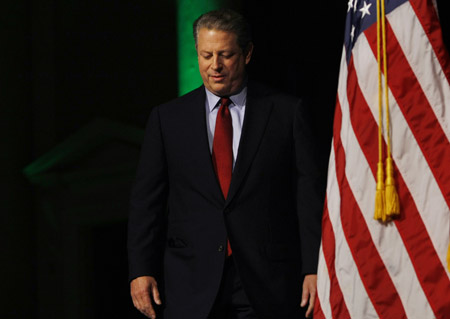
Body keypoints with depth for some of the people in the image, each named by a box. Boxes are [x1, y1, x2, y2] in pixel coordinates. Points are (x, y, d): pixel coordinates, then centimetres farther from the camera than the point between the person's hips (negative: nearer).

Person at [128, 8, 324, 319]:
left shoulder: (287, 112, 5)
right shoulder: (167, 118, 10)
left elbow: (309, 196, 1)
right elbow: (146, 200, 8)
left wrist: (314, 269, -7)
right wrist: (140, 270, -1)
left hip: (265, 286, -1)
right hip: (192, 289, 1)